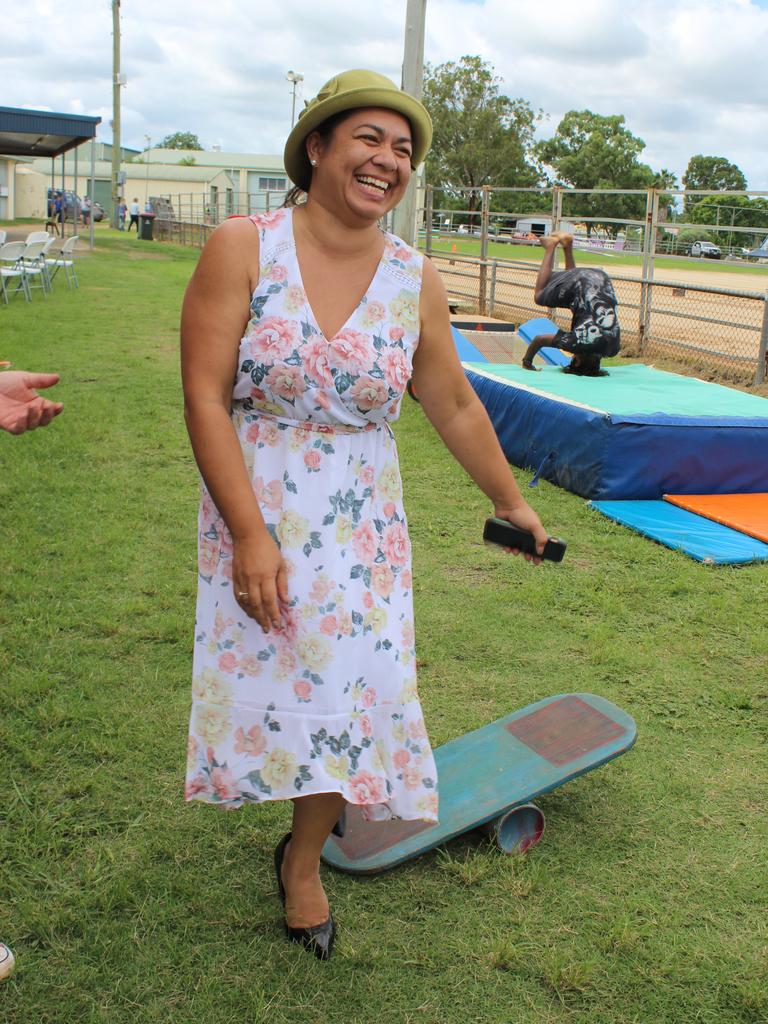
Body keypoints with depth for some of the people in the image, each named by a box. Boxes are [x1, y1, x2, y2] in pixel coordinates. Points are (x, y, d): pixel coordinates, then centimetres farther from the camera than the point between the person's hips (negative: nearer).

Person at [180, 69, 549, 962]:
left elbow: (455, 406, 9)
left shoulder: (415, 280, -3)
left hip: (360, 526, 2)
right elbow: (204, 396, -14)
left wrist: (510, 503, 17)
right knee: (266, 670, 4)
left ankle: (302, 857, 30)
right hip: (255, 512, -2)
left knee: (352, 685, 5)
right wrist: (250, 533, -20)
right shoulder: (242, 248, -11)